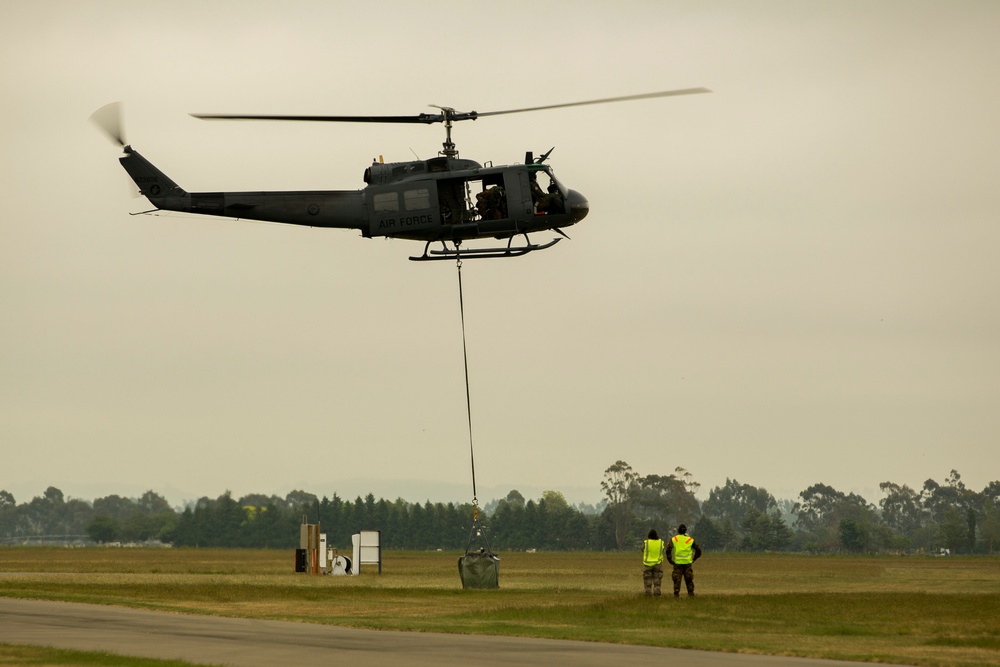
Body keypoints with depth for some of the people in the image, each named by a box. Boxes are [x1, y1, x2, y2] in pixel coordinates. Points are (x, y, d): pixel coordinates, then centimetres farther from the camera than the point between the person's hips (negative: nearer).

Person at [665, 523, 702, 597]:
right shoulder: (690, 540, 2)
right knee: (689, 580, 7)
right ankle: (690, 594, 6)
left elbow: (668, 549, -9)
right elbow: (698, 550, 5)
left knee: (677, 580, 3)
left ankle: (676, 594, -2)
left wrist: (670, 560, -1)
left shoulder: (674, 539, 1)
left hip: (677, 563, 0)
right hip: (687, 563, 0)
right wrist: (693, 559, 13)